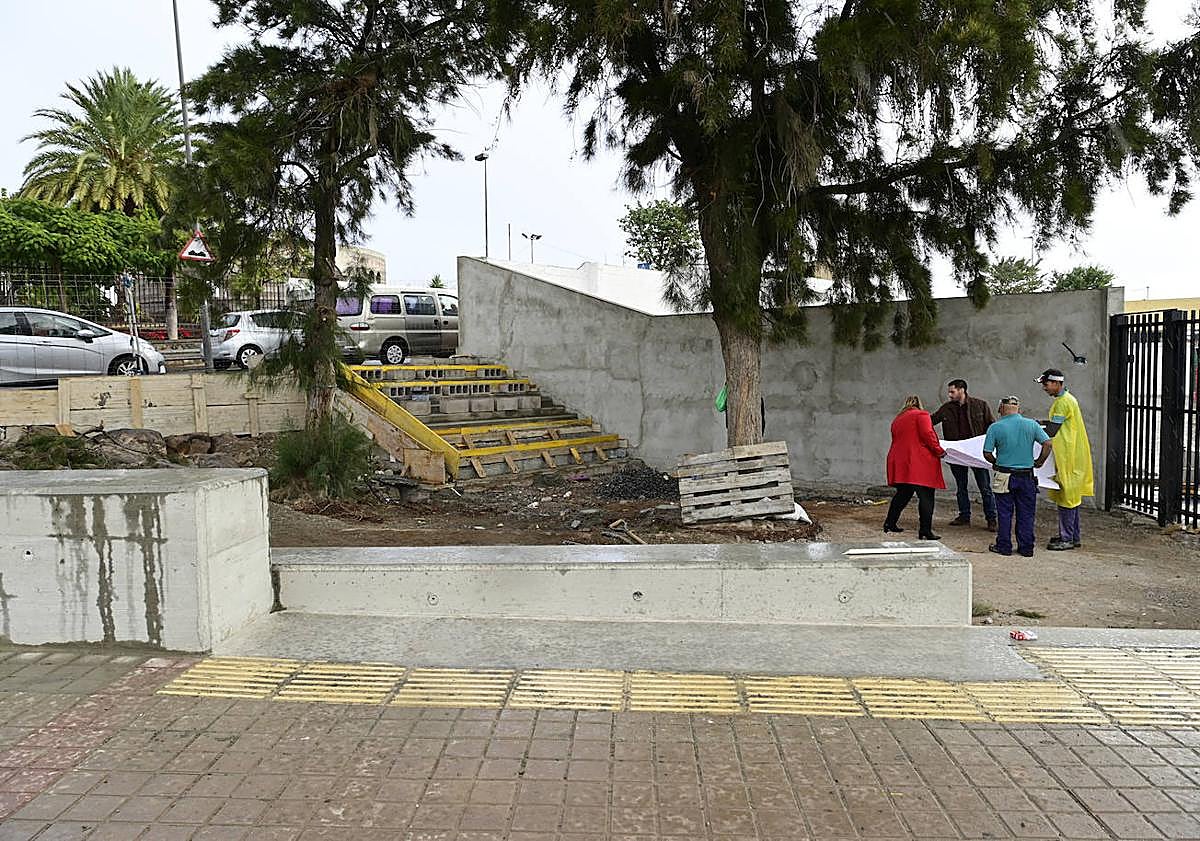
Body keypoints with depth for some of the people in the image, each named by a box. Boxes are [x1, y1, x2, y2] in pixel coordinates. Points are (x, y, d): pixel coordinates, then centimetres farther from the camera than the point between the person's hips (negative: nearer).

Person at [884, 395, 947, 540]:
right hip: (920, 463, -7)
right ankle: (925, 531, -6)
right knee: (926, 497, -3)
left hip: (900, 464, 7)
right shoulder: (921, 415, -1)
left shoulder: (897, 420, 20)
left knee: (902, 494, 20)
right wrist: (938, 450, -4)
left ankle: (890, 523, 26)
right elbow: (927, 434, -14)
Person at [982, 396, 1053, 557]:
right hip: (1026, 476, 2)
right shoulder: (1032, 424, -1)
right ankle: (1026, 548, 15)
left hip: (1004, 476, -2)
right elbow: (1047, 444, -5)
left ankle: (1004, 546, 13)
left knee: (1004, 513, 7)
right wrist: (1039, 462, 7)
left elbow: (987, 453, -7)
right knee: (1026, 513, 10)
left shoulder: (995, 427, -7)